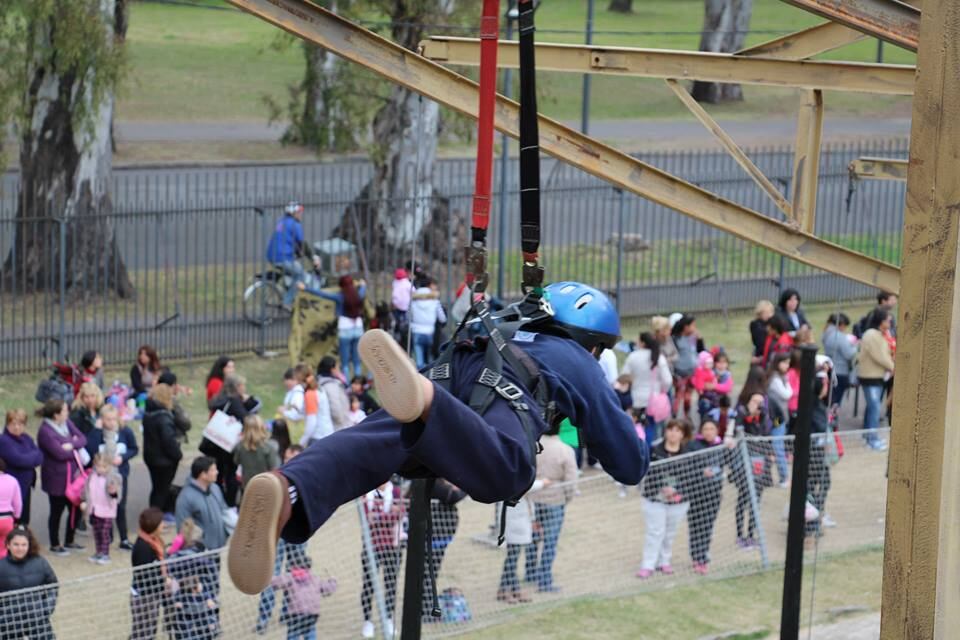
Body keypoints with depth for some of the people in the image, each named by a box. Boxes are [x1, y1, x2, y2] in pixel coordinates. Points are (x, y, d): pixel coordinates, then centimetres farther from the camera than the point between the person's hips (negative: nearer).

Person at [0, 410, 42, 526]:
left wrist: (28, 458, -16)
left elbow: (40, 457, 2)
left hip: (25, 487, 8)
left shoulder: (27, 439, 11)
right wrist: (33, 456, -7)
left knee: (23, 522, 16)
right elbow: (18, 460, -24)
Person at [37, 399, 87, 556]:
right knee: (57, 511, 7)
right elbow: (60, 453, -25)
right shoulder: (45, 432, -21)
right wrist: (76, 450, -9)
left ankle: (69, 541, 33)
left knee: (75, 509, 15)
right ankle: (55, 545, 22)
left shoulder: (66, 423, 4)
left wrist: (72, 445, -20)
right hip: (57, 479, -8)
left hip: (73, 475, 8)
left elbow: (82, 439, 0)